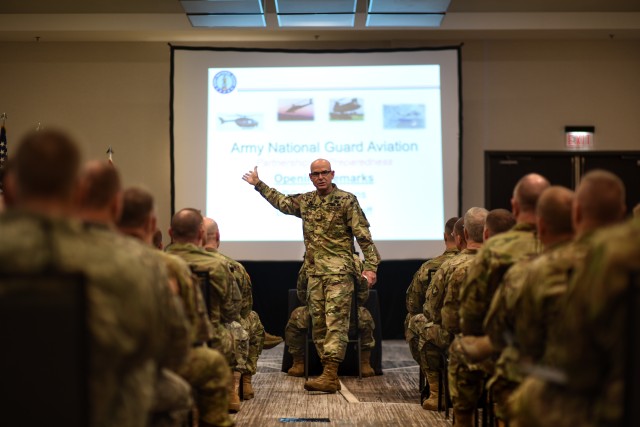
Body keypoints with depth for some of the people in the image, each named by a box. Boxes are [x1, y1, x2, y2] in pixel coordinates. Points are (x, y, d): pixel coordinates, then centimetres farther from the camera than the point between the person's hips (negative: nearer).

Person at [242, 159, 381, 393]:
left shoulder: (346, 200, -3)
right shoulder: (305, 201, 14)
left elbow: (363, 236, -6)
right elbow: (281, 201, 33)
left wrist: (370, 266, -14)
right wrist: (258, 184, 37)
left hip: (339, 271, -6)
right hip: (314, 272, 6)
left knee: (335, 322, -13)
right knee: (318, 323, 5)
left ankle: (330, 376, -21)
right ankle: (329, 375, 9)